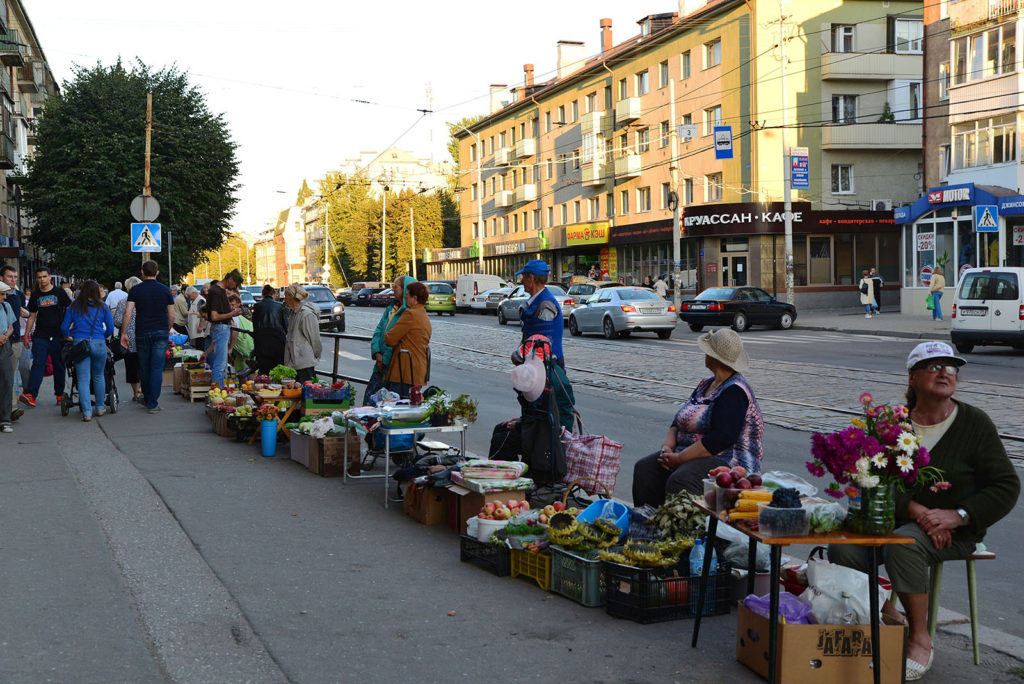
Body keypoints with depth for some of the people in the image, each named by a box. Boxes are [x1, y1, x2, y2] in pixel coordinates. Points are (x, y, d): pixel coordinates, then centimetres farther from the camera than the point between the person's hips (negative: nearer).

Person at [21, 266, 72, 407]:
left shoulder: (59, 292, 2)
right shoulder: (35, 295, 9)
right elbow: (32, 316, 14)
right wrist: (26, 335, 8)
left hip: (58, 335, -1)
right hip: (40, 336, 1)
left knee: (59, 366, 5)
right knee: (38, 364, -10)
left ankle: (60, 394, 14)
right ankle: (30, 395, -19)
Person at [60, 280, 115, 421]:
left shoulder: (73, 307, 8)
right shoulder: (103, 307, 7)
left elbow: (64, 328, 7)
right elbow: (110, 329, 8)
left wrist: (68, 337, 27)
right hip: (98, 344, 0)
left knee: (83, 379, 0)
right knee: (98, 377, 17)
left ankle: (87, 412, -8)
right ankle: (99, 408, 25)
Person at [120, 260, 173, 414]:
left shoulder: (136, 290, -1)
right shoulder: (165, 290, 1)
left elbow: (127, 313, -8)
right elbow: (171, 316, 3)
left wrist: (123, 333, -1)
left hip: (142, 333, 1)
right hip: (161, 333, 0)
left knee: (144, 368, 14)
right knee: (157, 368, -2)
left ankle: (147, 399, 29)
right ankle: (153, 403, -7)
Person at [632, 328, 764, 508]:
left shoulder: (734, 392, -14)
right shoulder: (707, 384, 16)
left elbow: (722, 438, -24)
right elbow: (679, 421, 18)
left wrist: (680, 458, -21)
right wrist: (667, 447, -2)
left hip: (728, 462, -9)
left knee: (680, 481, -35)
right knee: (644, 469, -9)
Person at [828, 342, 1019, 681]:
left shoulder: (974, 423, -3)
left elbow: (1006, 485, -5)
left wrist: (957, 515, -18)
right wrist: (917, 511, -23)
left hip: (956, 530, -3)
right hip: (898, 519, 3)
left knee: (904, 545, -34)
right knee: (842, 549, -22)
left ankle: (920, 639, -16)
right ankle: (886, 613, 5)